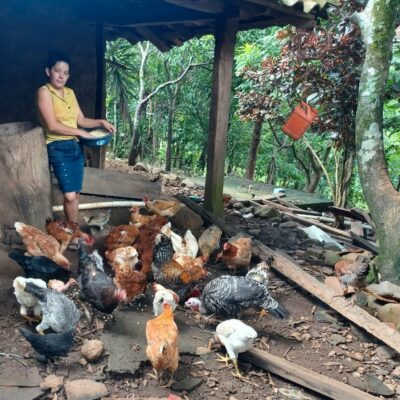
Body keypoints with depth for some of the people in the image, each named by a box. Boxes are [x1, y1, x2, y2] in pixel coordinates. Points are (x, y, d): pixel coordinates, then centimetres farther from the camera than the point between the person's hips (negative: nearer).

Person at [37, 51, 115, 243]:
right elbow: (52, 126, -17)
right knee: (69, 195, -11)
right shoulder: (44, 92, -9)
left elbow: (81, 120, 14)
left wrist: (101, 122, -2)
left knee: (75, 192, 10)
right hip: (59, 148, -7)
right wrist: (80, 132, -14)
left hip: (76, 147, 7)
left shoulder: (70, 92, 13)